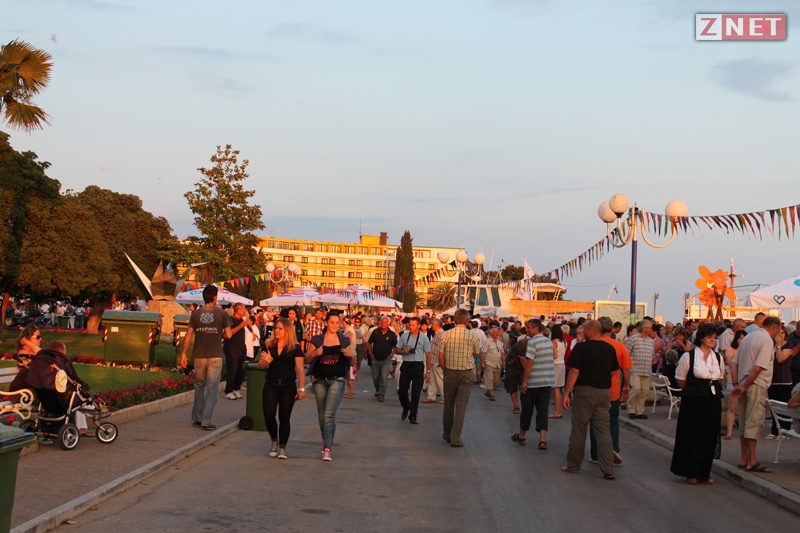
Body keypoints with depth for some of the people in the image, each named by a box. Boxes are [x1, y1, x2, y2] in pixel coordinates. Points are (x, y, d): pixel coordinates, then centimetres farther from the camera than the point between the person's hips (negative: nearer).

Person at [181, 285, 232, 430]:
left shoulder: (196, 313, 2)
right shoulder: (222, 313, -5)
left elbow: (188, 335, 0)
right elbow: (228, 335, -4)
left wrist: (183, 353, 6)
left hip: (199, 356, 3)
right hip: (215, 356, -3)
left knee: (199, 387, 18)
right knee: (212, 389, 2)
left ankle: (197, 418, 22)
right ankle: (206, 421, -1)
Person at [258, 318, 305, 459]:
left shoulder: (295, 348, -4)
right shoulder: (269, 345, 5)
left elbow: (300, 369, -6)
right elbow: (261, 365, 11)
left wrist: (302, 388, -14)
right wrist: (266, 361, -13)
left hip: (288, 386, -2)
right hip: (271, 384, 2)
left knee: (284, 418, 1)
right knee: (268, 415, -6)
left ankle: (282, 447, 14)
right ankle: (274, 441, 21)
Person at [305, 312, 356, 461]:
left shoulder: (344, 340, 5)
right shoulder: (317, 340, 2)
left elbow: (352, 363, 10)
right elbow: (306, 359, 4)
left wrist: (352, 355, -12)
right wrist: (315, 353, -16)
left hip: (337, 380, -2)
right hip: (320, 380, 2)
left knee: (329, 414, -12)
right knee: (322, 415, 12)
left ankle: (327, 449, -13)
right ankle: (325, 440, 36)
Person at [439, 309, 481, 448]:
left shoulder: (446, 335, -5)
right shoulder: (472, 336, -7)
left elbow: (441, 356, -4)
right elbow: (476, 354, 6)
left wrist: (445, 371, 8)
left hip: (450, 372, 2)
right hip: (466, 374, -2)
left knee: (448, 405, 16)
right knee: (461, 407, 1)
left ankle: (447, 434, 28)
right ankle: (455, 438, -1)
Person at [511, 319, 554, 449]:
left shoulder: (532, 342, -14)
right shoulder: (549, 342, 10)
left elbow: (529, 363, -19)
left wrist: (524, 382, -15)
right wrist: (524, 360, 15)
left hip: (533, 382, -6)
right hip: (547, 381, 6)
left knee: (527, 409, 9)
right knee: (543, 410, 4)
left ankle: (522, 436, 23)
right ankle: (542, 439, -6)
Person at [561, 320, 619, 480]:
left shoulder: (581, 348, -10)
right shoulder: (610, 349, 4)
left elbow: (574, 372, -14)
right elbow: (614, 371, 11)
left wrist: (567, 393, -11)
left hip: (585, 390, -4)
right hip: (604, 392, 4)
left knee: (579, 430, 7)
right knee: (603, 430, 5)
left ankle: (573, 466, 17)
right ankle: (608, 470, 1)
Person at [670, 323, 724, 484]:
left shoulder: (718, 358, 6)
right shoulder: (689, 356, -8)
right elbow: (680, 378, 0)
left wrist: (714, 390, 9)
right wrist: (692, 391, 4)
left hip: (713, 400, 5)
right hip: (693, 402, -5)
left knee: (710, 437, 7)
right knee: (692, 436, 1)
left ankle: (704, 472, 17)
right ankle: (691, 473, 12)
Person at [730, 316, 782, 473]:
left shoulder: (748, 337, 15)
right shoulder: (767, 340, -11)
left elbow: (734, 363, 11)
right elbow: (758, 368, -20)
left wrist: (737, 384, 4)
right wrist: (744, 387, -14)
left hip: (744, 385, 8)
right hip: (756, 385, -8)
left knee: (744, 423, 12)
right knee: (754, 422, -7)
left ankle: (744, 459, 18)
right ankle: (752, 462, -7)